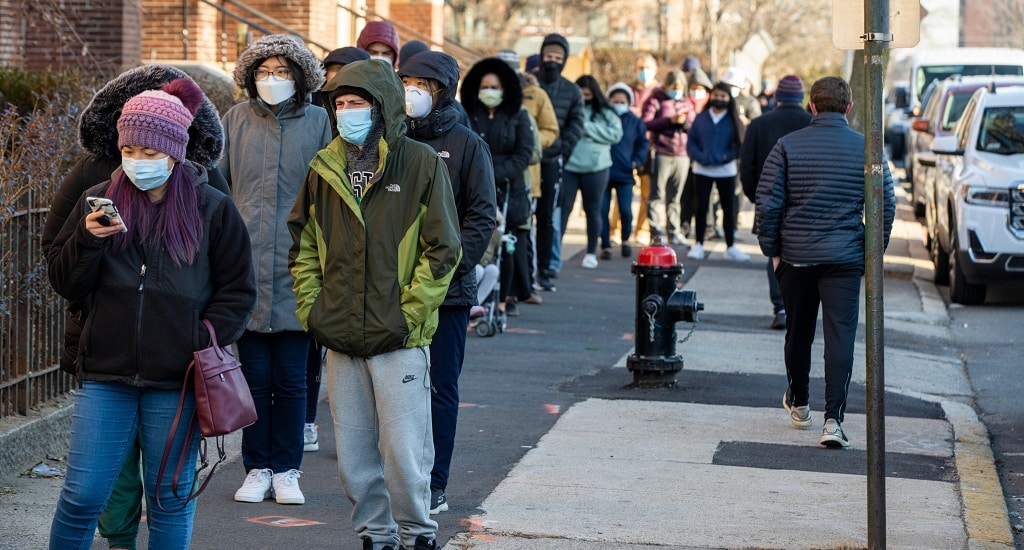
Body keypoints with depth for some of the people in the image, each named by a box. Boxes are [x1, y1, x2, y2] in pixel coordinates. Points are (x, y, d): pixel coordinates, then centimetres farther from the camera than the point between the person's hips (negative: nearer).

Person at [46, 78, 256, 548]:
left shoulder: (211, 208, 1)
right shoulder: (99, 200, 6)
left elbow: (237, 291, 4)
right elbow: (63, 282, 7)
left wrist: (204, 342, -9)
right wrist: (87, 240, -11)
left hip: (177, 381, -1)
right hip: (106, 376, 1)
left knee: (171, 498, 7)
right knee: (82, 494, -1)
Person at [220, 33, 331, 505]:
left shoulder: (317, 122, 2)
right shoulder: (237, 120, 5)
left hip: (297, 271, -1)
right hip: (247, 267, 1)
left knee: (291, 379, 5)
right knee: (255, 376, 6)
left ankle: (287, 471, 16)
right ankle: (257, 469, 17)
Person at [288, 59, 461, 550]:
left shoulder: (422, 164, -4)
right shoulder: (324, 168, 10)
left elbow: (442, 250, -4)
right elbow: (303, 246, 18)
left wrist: (409, 314, -9)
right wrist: (311, 307, 7)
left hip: (400, 341, -4)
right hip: (340, 339, 4)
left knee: (404, 453, -3)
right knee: (354, 455, 9)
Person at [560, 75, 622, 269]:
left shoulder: (605, 113, 4)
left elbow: (615, 134, -7)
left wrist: (587, 127, -11)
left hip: (595, 167, 1)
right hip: (567, 165, -1)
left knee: (593, 210, 10)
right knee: (563, 207, -4)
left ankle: (591, 253, 19)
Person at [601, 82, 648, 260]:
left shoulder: (635, 122, 4)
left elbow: (642, 143, 14)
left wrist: (637, 161, 2)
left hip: (625, 174, 1)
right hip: (603, 172, 0)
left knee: (626, 211, -2)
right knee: (602, 210, 0)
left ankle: (625, 240, 22)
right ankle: (605, 245, 9)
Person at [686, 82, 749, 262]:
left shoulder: (734, 120, -1)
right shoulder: (701, 118, 3)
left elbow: (741, 145, -3)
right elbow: (691, 142, 2)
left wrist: (725, 157, -16)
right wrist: (700, 157, -15)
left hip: (726, 171, 0)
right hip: (702, 171, 0)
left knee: (728, 208, 6)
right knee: (701, 207, 5)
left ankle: (731, 247, 13)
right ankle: (698, 245, 13)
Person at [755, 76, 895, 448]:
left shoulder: (788, 145, -2)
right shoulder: (866, 149, -1)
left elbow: (767, 202, -4)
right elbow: (886, 205, 1)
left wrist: (772, 250, 6)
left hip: (795, 255, 1)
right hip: (845, 259, -1)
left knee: (798, 331, 18)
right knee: (840, 335, -4)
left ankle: (798, 404, 35)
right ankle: (833, 418, -16)